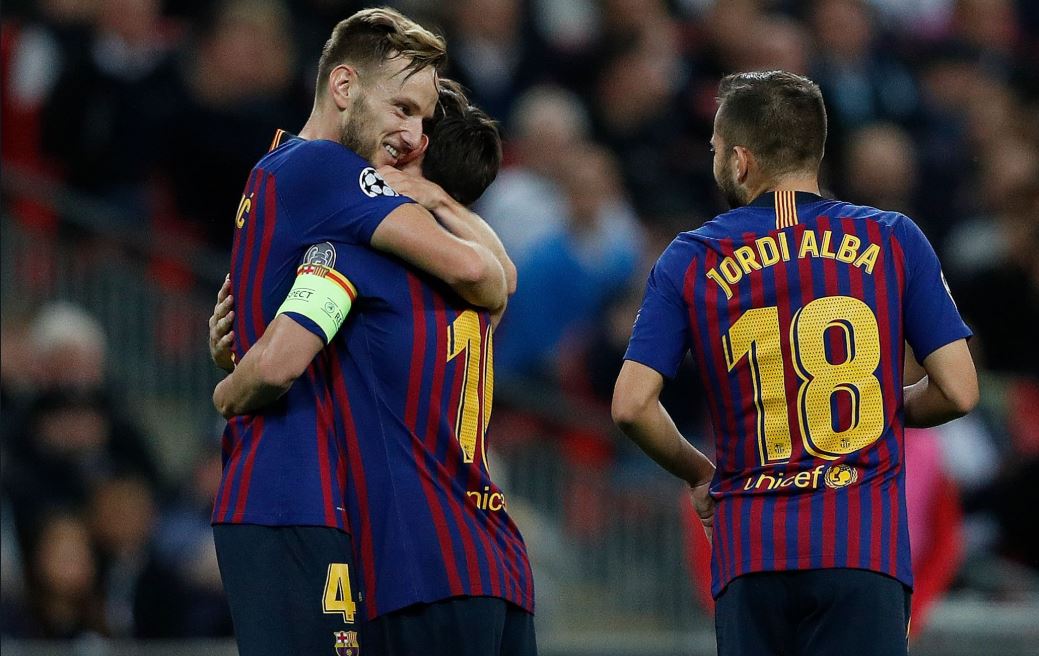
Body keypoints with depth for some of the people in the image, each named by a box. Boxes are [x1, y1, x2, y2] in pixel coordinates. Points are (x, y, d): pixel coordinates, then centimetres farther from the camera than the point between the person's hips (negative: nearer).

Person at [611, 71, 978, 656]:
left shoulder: (691, 260, 7)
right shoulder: (895, 240, 5)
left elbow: (632, 405, 2)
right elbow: (958, 392, 3)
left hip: (748, 551, 1)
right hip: (864, 548, -1)